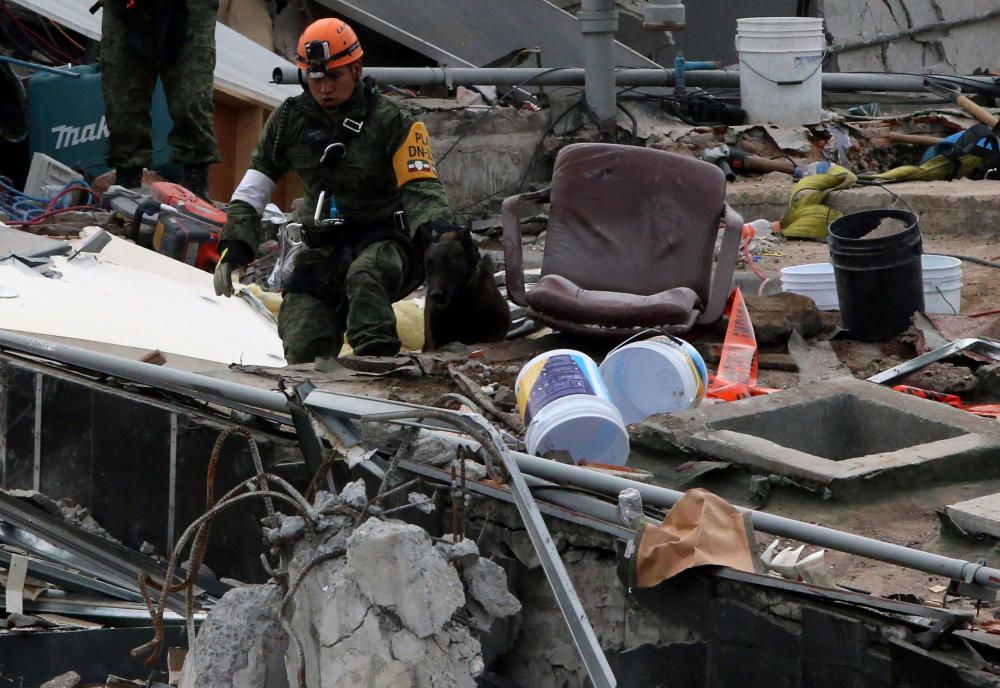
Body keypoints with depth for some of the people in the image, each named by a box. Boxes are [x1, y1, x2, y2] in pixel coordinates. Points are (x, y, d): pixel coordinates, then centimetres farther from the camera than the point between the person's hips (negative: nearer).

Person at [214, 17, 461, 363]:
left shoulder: (390, 123, -9)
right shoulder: (290, 120, 3)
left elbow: (420, 186, -16)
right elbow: (253, 188, 9)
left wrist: (435, 226, -37)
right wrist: (235, 243, -2)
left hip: (385, 239, -4)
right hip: (325, 247, 4)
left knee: (365, 276, -39)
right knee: (304, 348, -11)